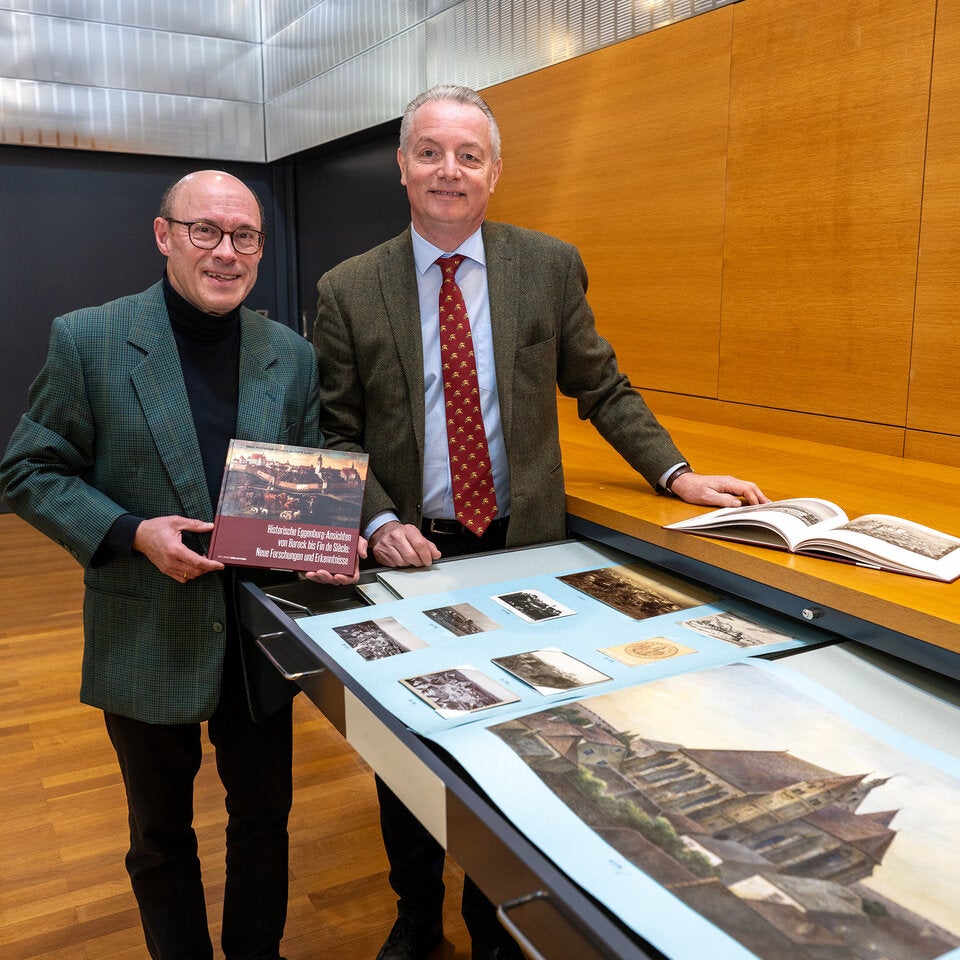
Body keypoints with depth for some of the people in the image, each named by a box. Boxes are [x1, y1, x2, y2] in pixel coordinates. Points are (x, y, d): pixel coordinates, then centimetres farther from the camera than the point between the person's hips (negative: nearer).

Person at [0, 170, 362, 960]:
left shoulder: (293, 355, 0)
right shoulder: (88, 340, -9)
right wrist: (132, 533, -19)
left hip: (263, 637, 3)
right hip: (148, 639, -2)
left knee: (264, 816, 20)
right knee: (162, 834, 18)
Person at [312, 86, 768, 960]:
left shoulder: (550, 266, -1)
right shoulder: (348, 291, -3)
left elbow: (601, 389, 7)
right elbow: (337, 434, 0)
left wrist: (675, 472, -1)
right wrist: (379, 521, -14)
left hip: (521, 546, 0)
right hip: (409, 553, 0)